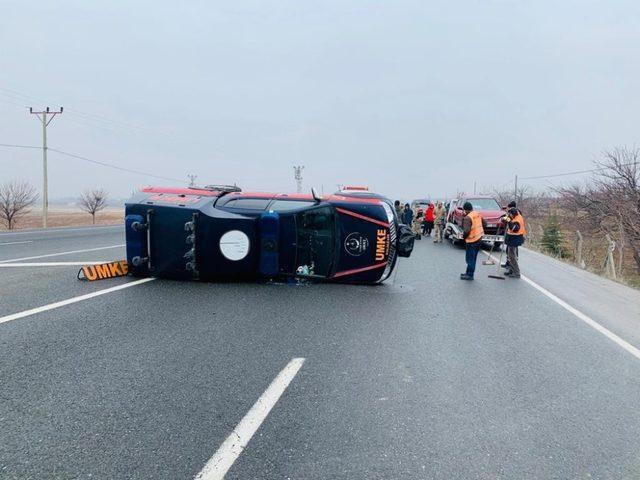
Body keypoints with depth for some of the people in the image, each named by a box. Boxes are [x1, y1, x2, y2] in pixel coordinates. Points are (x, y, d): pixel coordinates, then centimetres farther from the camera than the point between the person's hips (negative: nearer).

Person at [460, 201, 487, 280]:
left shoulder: (467, 218, -20)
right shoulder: (478, 214, 5)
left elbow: (466, 231, -27)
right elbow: (485, 224, 15)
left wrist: (464, 236, -8)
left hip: (472, 240, -8)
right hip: (479, 239, 8)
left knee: (470, 258, 1)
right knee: (473, 257, 16)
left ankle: (470, 275, 7)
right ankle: (468, 273, 26)